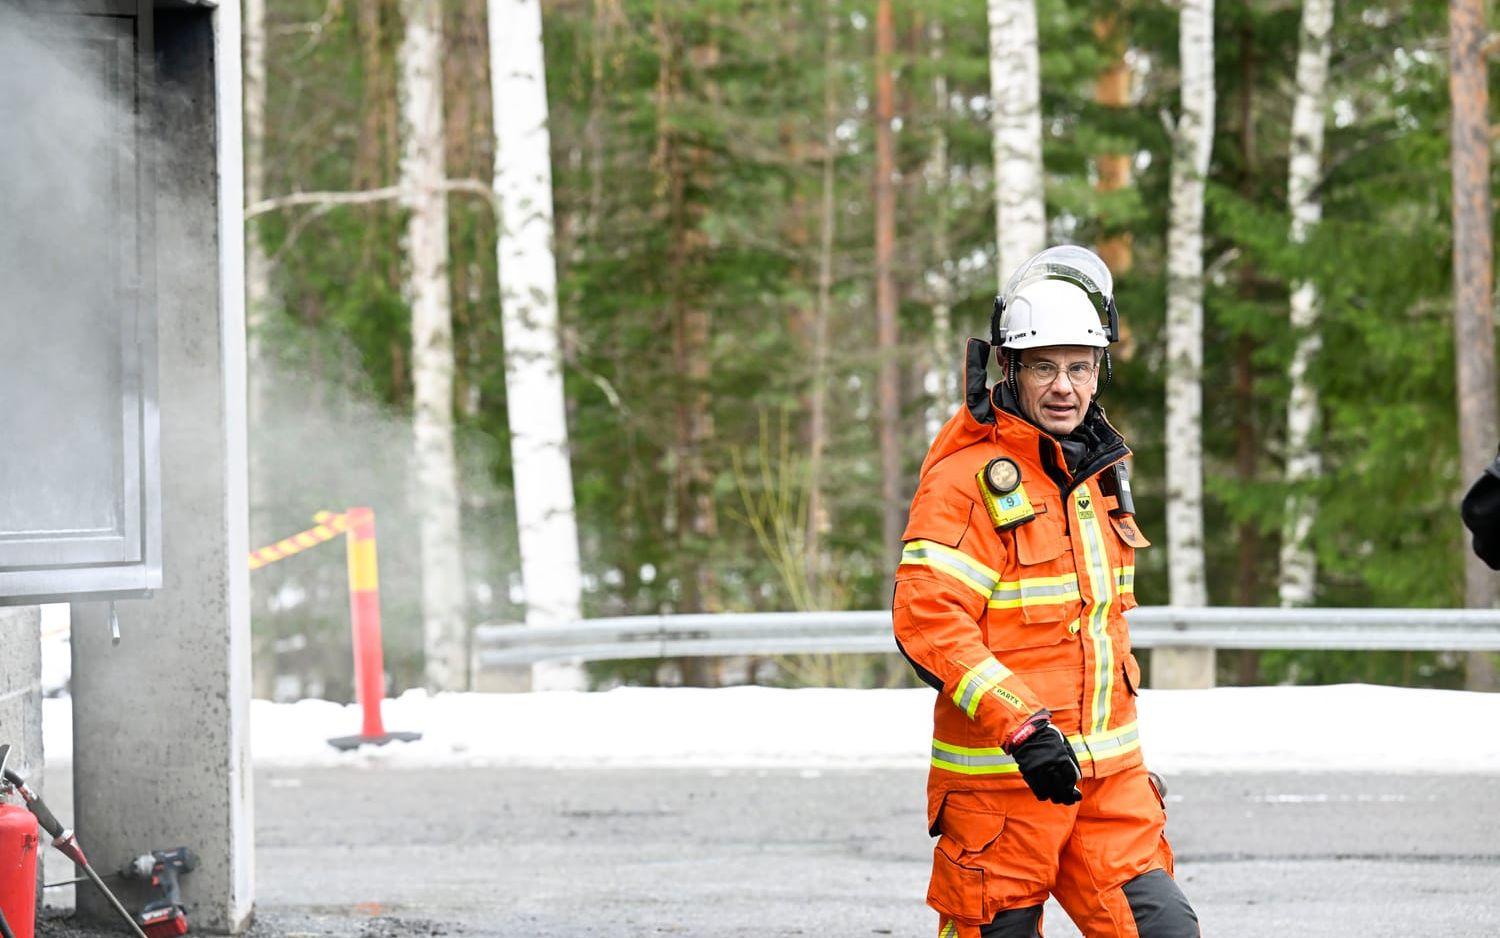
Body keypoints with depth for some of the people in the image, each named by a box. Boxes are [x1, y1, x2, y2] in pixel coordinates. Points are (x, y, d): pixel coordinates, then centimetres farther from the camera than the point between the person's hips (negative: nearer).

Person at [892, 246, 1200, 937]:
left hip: (1108, 772, 7)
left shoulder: (1101, 471, 14)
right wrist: (1021, 727, -27)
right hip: (999, 775, -6)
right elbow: (926, 620, -21)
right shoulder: (969, 477, -12)